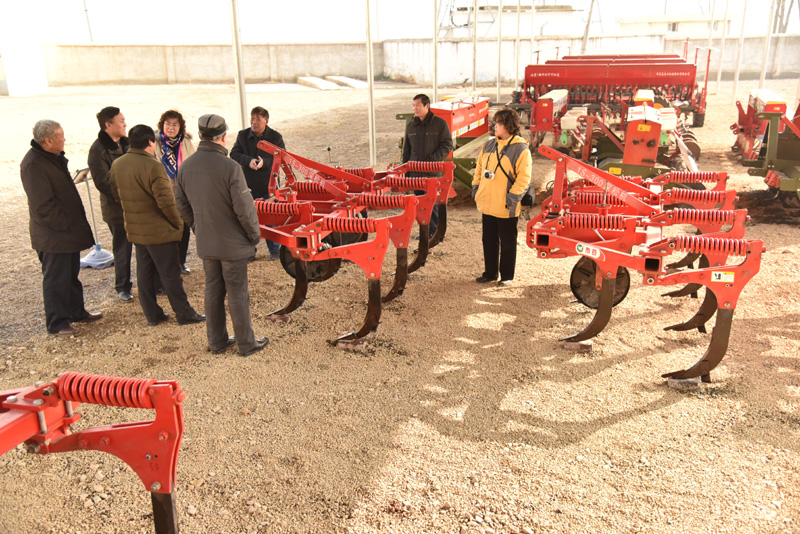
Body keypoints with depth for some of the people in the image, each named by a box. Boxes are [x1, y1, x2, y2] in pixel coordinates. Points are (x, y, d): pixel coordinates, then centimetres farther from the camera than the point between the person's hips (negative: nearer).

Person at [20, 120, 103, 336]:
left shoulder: (54, 158, 11)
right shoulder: (33, 164, -21)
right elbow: (43, 204, -24)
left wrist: (74, 222, 17)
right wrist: (65, 225, -18)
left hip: (69, 230, 10)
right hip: (53, 235, -10)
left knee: (71, 274, 20)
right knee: (56, 279, 0)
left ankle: (76, 312, 34)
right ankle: (56, 324, 11)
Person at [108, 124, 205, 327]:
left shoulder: (117, 165, 4)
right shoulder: (153, 166, -21)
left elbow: (116, 194, 13)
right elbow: (166, 201, -23)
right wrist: (178, 223, -9)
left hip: (134, 229, 7)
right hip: (159, 230, -7)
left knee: (144, 272, 14)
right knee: (170, 273, 2)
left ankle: (152, 315, 22)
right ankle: (184, 314, 12)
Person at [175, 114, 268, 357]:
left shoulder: (185, 167, -1)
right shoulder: (229, 167, -21)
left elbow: (182, 206, 9)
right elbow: (244, 208, -20)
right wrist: (254, 234, -5)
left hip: (205, 243, 6)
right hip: (233, 243, -6)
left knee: (213, 290, 17)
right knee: (237, 293, 5)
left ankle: (217, 342, 29)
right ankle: (246, 344, 18)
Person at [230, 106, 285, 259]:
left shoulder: (275, 137, -4)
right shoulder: (243, 135, 3)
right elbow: (234, 153, -2)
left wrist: (265, 162, -23)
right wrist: (248, 161, -21)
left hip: (269, 185, -2)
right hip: (248, 185, 2)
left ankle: (274, 250, 22)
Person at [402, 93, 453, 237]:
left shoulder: (440, 123, -2)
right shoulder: (410, 126, 12)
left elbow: (447, 145, -4)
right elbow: (406, 150, 18)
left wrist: (433, 159, -17)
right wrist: (406, 172, 12)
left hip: (433, 172, -5)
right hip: (416, 173, 5)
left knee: (433, 203, -3)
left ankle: (436, 232, 8)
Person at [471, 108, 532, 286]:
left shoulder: (520, 149, -11)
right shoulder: (488, 145, 8)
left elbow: (524, 178, -14)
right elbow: (479, 168, 18)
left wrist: (512, 197, -18)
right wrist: (476, 187, 8)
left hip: (506, 208, -6)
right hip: (487, 204, 6)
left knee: (507, 243, 8)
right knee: (489, 240, 15)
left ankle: (507, 276, 20)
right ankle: (490, 273, 28)